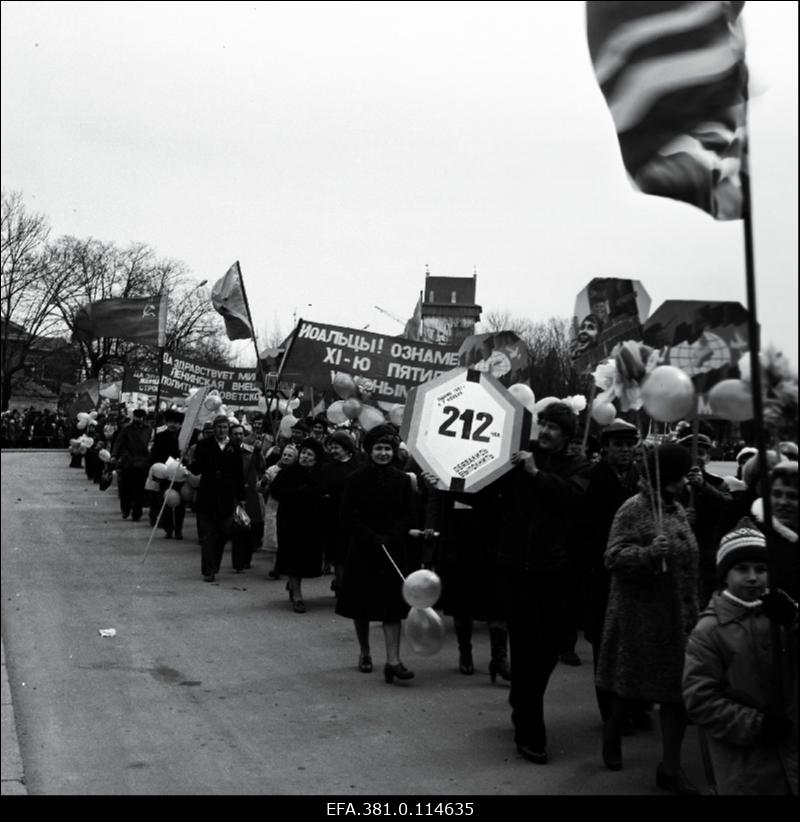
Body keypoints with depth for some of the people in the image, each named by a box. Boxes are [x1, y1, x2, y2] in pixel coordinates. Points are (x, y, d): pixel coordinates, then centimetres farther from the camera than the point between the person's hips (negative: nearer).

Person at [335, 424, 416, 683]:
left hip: (393, 550, 1)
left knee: (393, 605, -6)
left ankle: (393, 661, -8)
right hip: (362, 550, -1)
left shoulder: (401, 480, 2)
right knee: (362, 605, 8)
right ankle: (364, 653, 25)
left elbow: (407, 516, 2)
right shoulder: (356, 480, -3)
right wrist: (373, 538, -16)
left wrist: (390, 537, -15)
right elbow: (347, 518, -6)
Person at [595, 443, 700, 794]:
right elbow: (614, 558, -18)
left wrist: (693, 609, 20)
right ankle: (612, 731, 36)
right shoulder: (634, 509, -12)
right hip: (642, 614, -6)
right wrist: (649, 553, -34)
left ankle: (671, 765, 12)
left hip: (678, 617, 7)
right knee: (632, 685, 9)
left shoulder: (677, 509, 11)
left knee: (676, 689, 5)